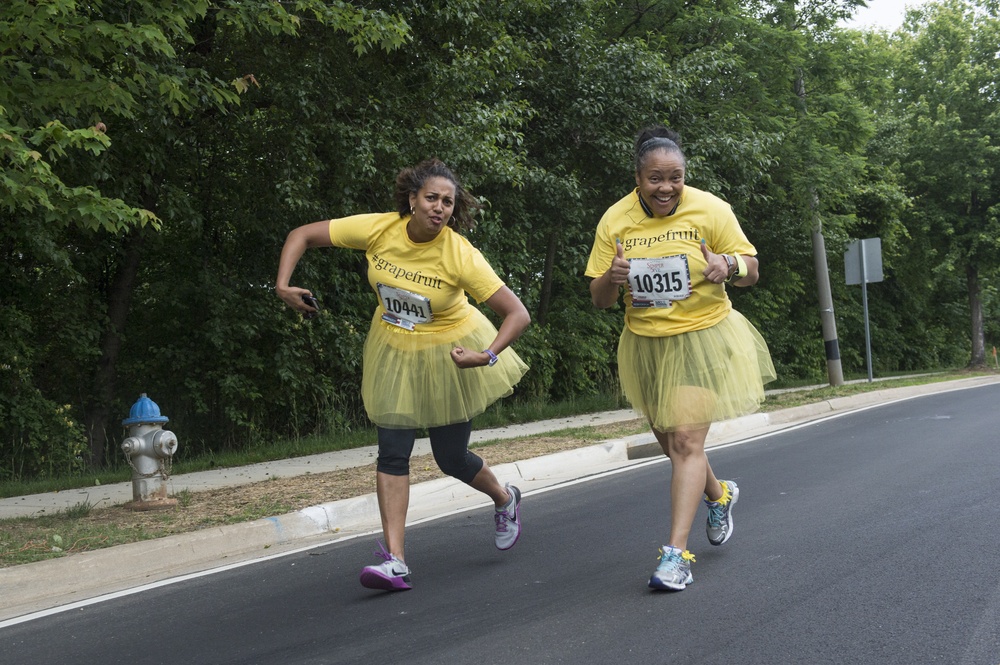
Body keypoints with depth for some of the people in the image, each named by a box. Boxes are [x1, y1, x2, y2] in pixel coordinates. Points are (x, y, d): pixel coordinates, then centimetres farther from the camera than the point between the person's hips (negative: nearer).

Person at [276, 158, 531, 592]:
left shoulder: (460, 255, -26)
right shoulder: (379, 229, -19)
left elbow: (518, 314, -27)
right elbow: (302, 235, -9)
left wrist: (488, 356, -41)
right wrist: (284, 285, -21)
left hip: (449, 353, -3)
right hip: (394, 351, 3)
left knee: (451, 458, 6)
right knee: (392, 452, -6)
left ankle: (505, 499, 39)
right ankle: (395, 561, -5)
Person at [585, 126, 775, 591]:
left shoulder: (710, 210, -12)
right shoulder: (615, 221, -6)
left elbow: (751, 272, -4)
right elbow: (599, 299, -2)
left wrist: (729, 265, -27)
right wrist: (612, 278, -25)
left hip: (702, 339, -4)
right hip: (647, 343, 4)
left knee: (686, 440, -14)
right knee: (670, 440, 18)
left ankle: (677, 553, -10)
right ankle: (718, 495, 49)